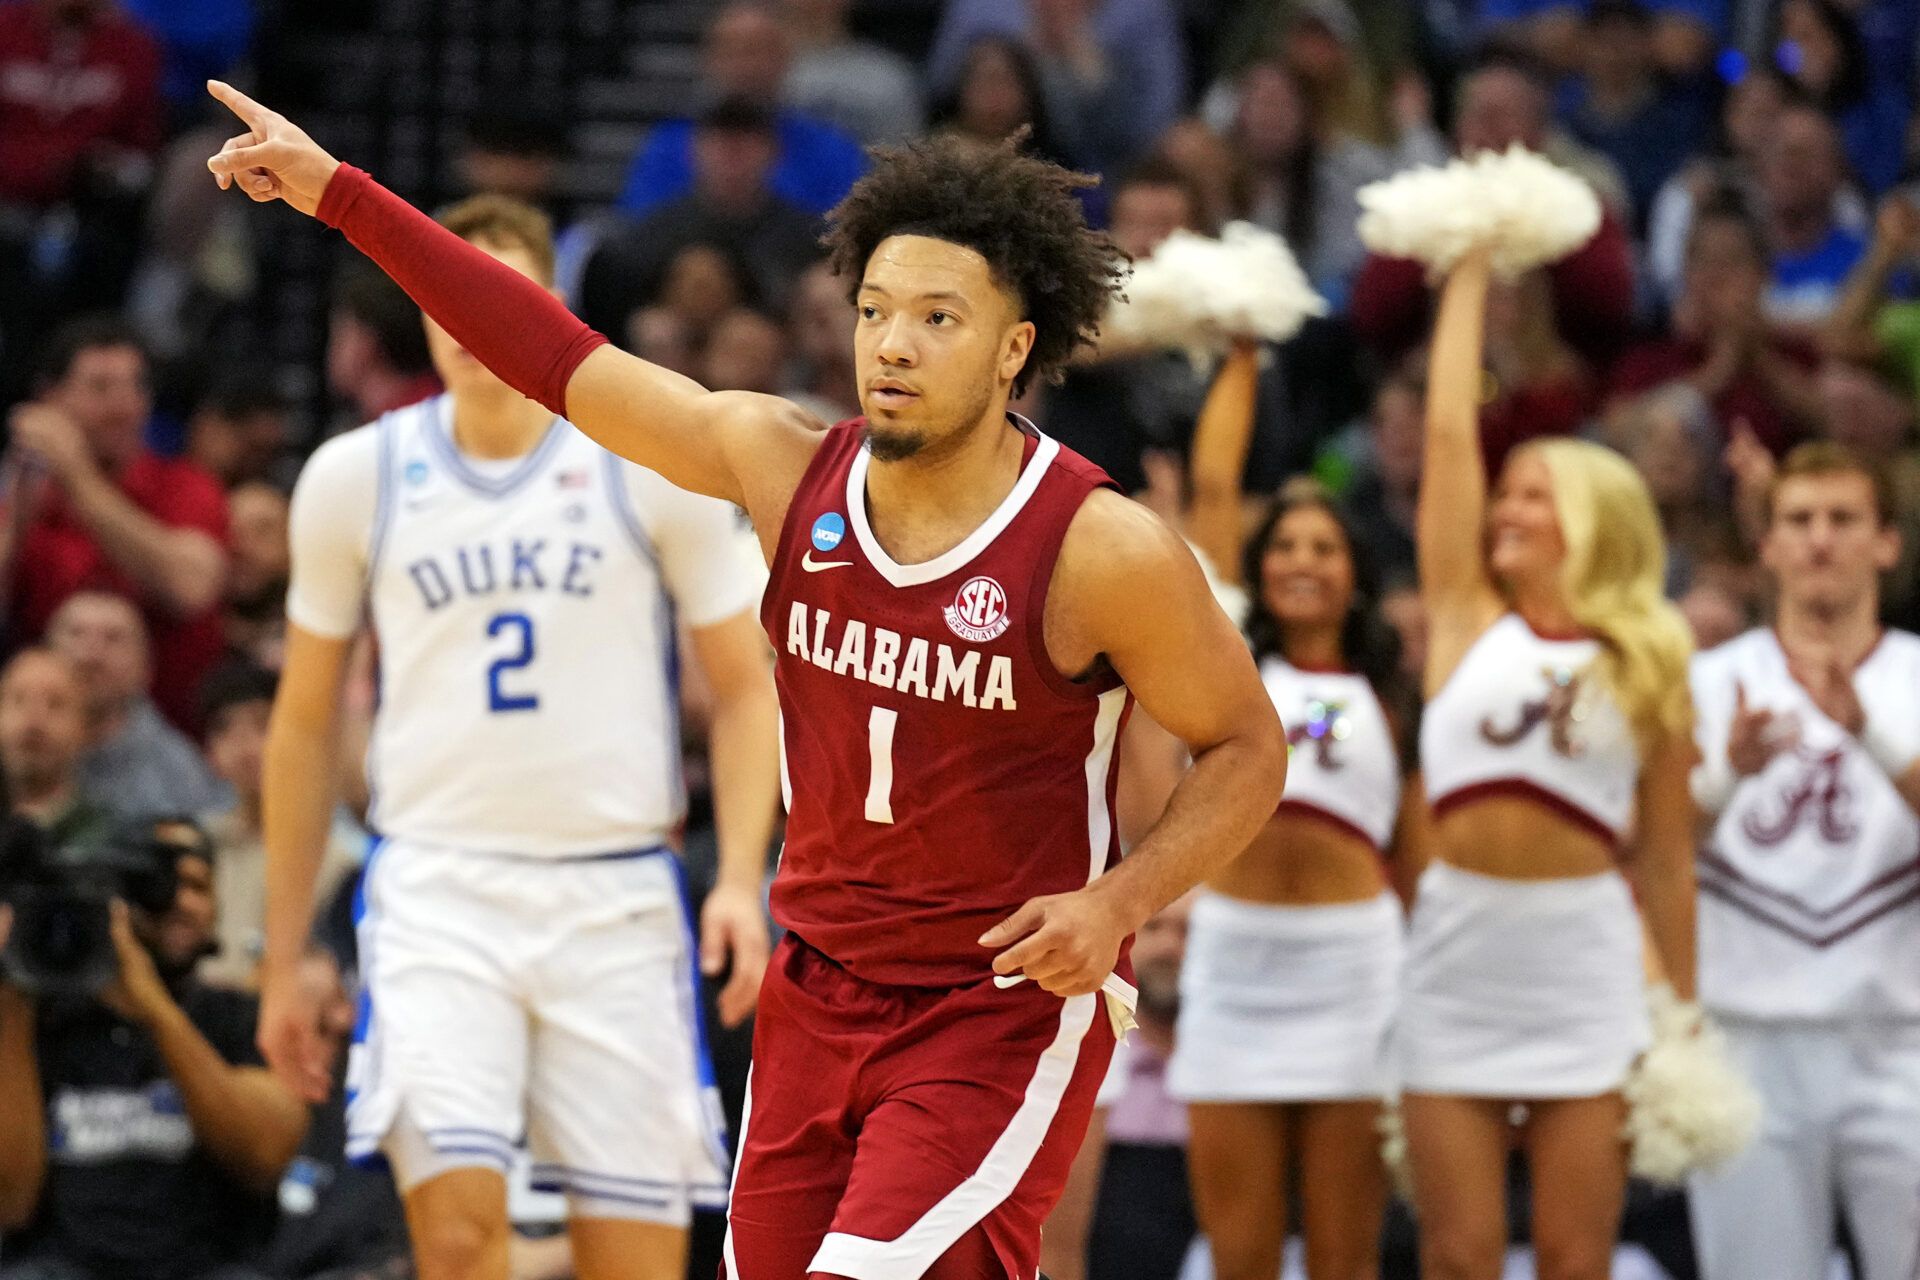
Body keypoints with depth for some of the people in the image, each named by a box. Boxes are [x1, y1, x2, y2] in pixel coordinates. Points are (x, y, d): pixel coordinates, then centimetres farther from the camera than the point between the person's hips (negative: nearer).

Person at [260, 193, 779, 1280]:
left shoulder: (654, 463, 1)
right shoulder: (356, 477, 6)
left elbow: (746, 689, 5)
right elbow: (307, 725, 15)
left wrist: (741, 878, -11)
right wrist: (283, 959, 13)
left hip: (617, 897, 0)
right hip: (439, 888, 0)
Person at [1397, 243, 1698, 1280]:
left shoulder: (1645, 666, 6)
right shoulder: (1468, 621, 8)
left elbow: (1664, 853, 9)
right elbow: (1447, 431, 4)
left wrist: (1684, 1011, 7)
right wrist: (1470, 275, 8)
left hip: (1585, 956, -1)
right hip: (1459, 943, 1)